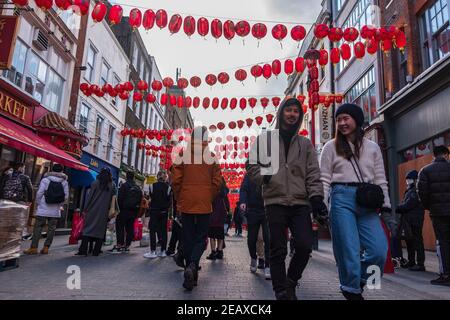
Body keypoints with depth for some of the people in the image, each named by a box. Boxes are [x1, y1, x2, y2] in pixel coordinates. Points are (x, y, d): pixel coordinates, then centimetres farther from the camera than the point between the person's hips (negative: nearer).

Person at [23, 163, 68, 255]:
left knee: (38, 228, 5)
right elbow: (66, 196, 0)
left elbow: (39, 193, -7)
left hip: (43, 209, -2)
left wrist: (38, 203, 7)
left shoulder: (45, 180, -5)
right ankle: (46, 247, 9)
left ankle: (33, 248, 4)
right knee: (51, 229, 7)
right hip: (56, 211, 2)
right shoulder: (64, 182, 1)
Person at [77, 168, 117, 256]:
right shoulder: (112, 185, 4)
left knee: (88, 228, 3)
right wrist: (111, 210, -1)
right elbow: (113, 198, -3)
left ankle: (83, 250, -3)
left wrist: (85, 209, 3)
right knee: (100, 229, 7)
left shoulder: (95, 183, -1)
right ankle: (96, 251, 6)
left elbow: (89, 196, -1)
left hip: (93, 210, -1)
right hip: (104, 212, 2)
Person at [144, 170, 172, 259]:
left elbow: (151, 197, 6)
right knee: (163, 231, 6)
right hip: (164, 212, 2)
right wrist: (165, 207, 5)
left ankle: (153, 251, -2)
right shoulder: (168, 187, -2)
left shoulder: (153, 186, -3)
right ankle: (163, 251, 9)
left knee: (153, 231, 2)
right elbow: (170, 201, -5)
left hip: (154, 211, -1)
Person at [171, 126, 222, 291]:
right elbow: (217, 182, -2)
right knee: (201, 237, 7)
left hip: (186, 204, 1)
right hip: (204, 204, -1)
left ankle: (192, 276, 15)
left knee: (188, 238, 10)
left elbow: (176, 180, -2)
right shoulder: (211, 156, -1)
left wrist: (179, 199, 10)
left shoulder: (182, 155, -1)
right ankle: (192, 265, -18)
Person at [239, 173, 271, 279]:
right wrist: (243, 201, -20)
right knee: (251, 239, 8)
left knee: (268, 239, -7)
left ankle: (267, 266, 4)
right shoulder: (249, 175, 6)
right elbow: (243, 189, -3)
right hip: (253, 210, 1)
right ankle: (253, 258, 36)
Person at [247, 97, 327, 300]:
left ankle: (290, 282, 20)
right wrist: (264, 177, -12)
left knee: (305, 246, -8)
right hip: (275, 201, -2)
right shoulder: (265, 139, 10)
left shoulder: (305, 144, 16)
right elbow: (252, 165, 7)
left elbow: (313, 174, 9)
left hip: (301, 202, 2)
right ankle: (282, 292, 16)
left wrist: (316, 197, -4)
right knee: (278, 251, 1)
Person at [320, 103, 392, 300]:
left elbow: (380, 179, 14)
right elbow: (325, 179, 2)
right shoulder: (331, 147, 6)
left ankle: (359, 280, 24)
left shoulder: (372, 147, 14)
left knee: (379, 250, -4)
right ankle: (352, 290, 20)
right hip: (342, 198, -3)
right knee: (348, 249, -1)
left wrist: (385, 203, 4)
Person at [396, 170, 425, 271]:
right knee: (409, 241, 15)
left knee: (417, 241, -6)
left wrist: (397, 209, -11)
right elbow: (405, 204, 19)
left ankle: (420, 264, -1)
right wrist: (399, 208, 0)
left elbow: (408, 205, -21)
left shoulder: (416, 191, -13)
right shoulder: (410, 190, 20)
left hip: (414, 221, -10)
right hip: (409, 221, 10)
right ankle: (411, 262, 25)